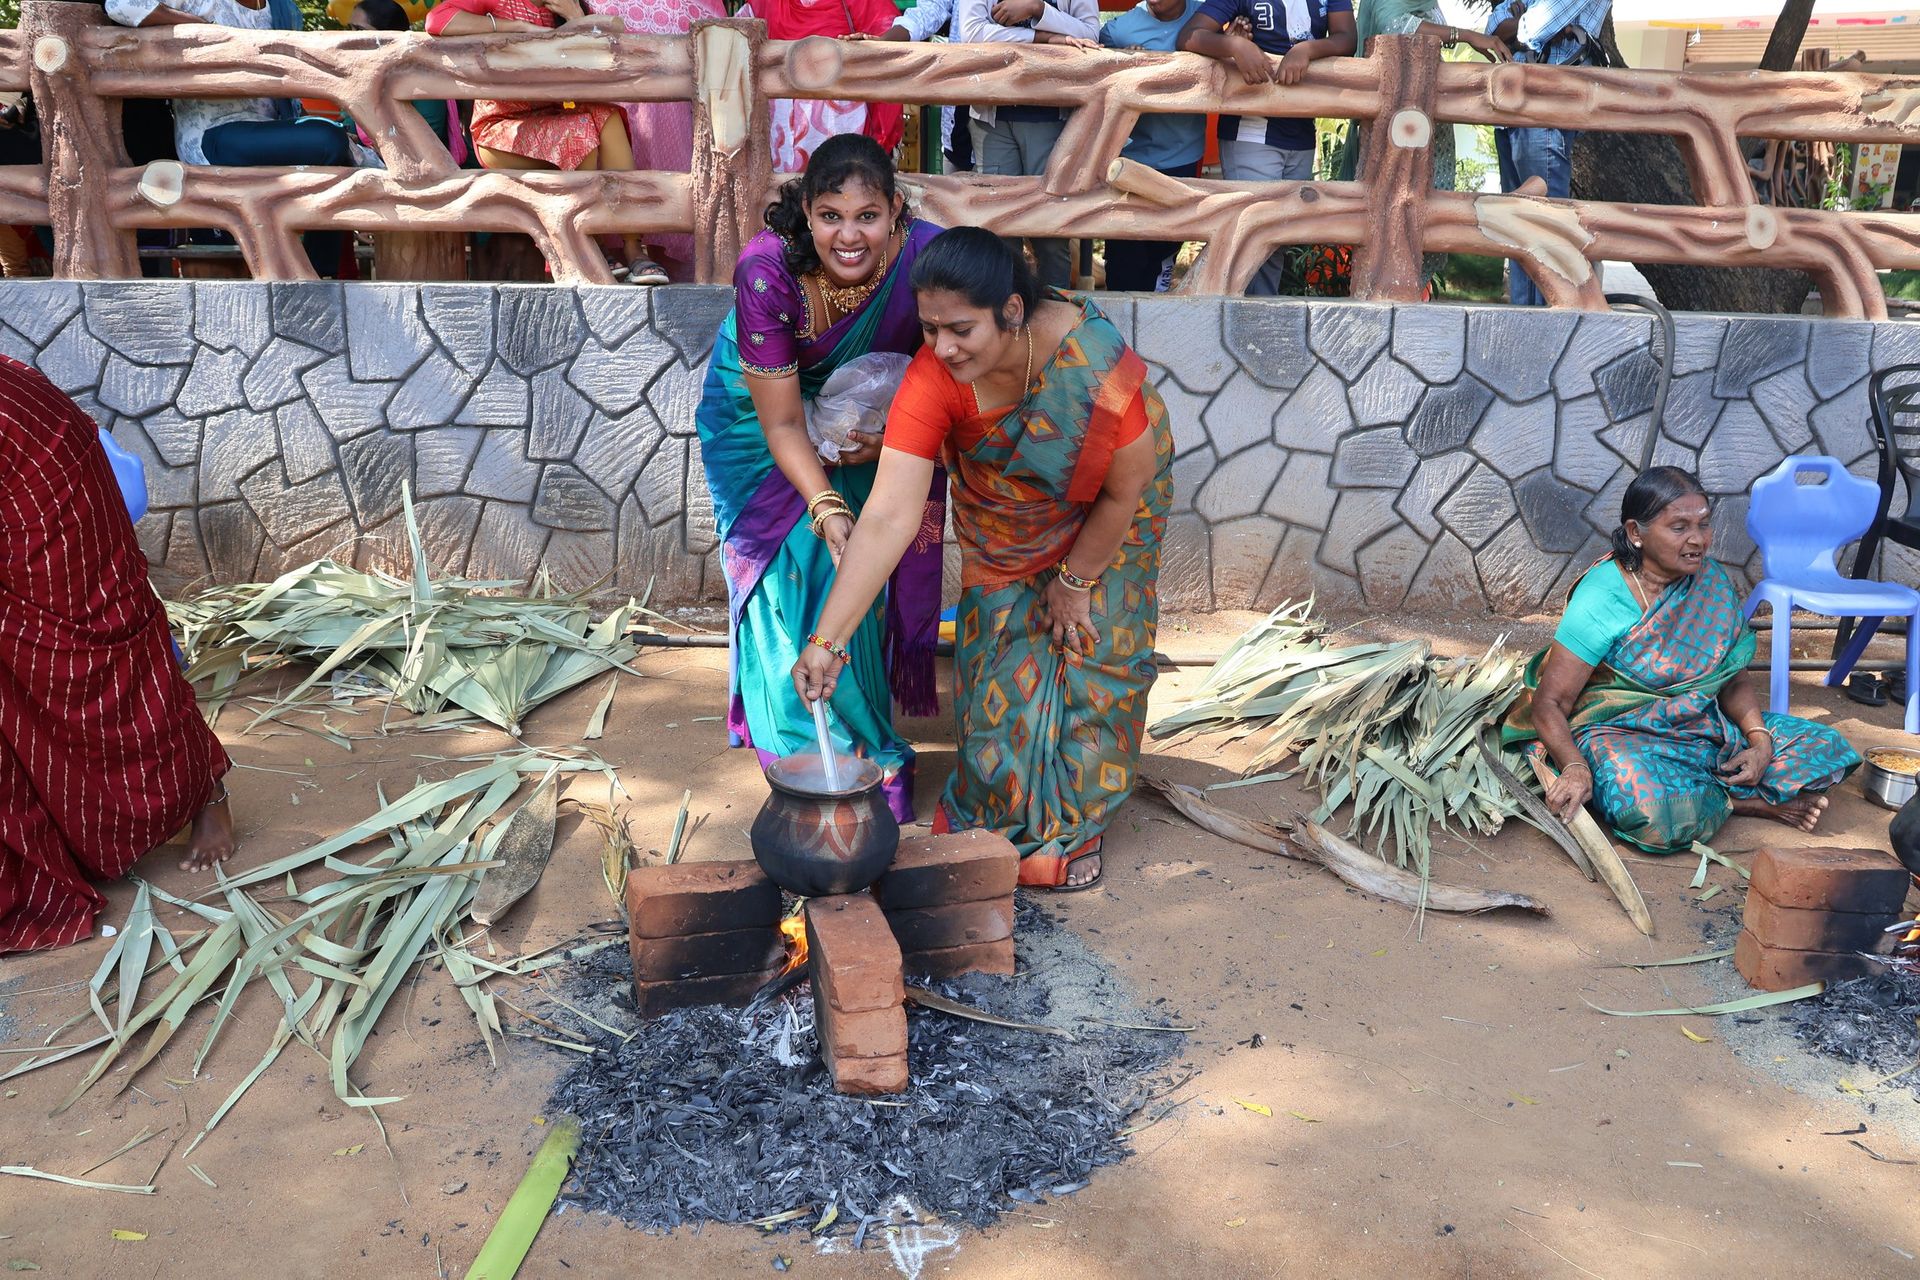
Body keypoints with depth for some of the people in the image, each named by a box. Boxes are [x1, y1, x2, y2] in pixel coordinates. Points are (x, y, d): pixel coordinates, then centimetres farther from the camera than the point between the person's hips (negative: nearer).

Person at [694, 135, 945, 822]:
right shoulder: (766, 269, -34)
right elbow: (782, 422, -30)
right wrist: (827, 510, -42)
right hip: (764, 411, -1)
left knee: (866, 580, -3)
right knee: (791, 577, -5)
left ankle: (873, 751, 12)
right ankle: (803, 755, 11)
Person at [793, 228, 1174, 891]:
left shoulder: (1096, 364, -41)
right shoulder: (932, 378, -36)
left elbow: (1126, 490, -24)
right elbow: (887, 517, -40)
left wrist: (1074, 579, -13)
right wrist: (826, 640, -45)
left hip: (1105, 503, -1)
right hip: (1003, 512, 2)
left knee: (1095, 644, 1)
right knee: (1000, 648, 1)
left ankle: (1069, 824, 20)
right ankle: (996, 812, 23)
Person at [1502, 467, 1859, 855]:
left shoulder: (1712, 580, 1)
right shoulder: (1602, 598, -17)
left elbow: (1735, 680, 9)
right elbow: (1550, 702, -19)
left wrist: (1759, 739, -10)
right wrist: (1575, 768, -36)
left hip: (1705, 727, 6)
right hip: (1624, 738, -6)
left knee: (1827, 748, -4)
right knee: (1654, 815, -36)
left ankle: (1704, 796, -9)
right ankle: (1748, 802, -8)